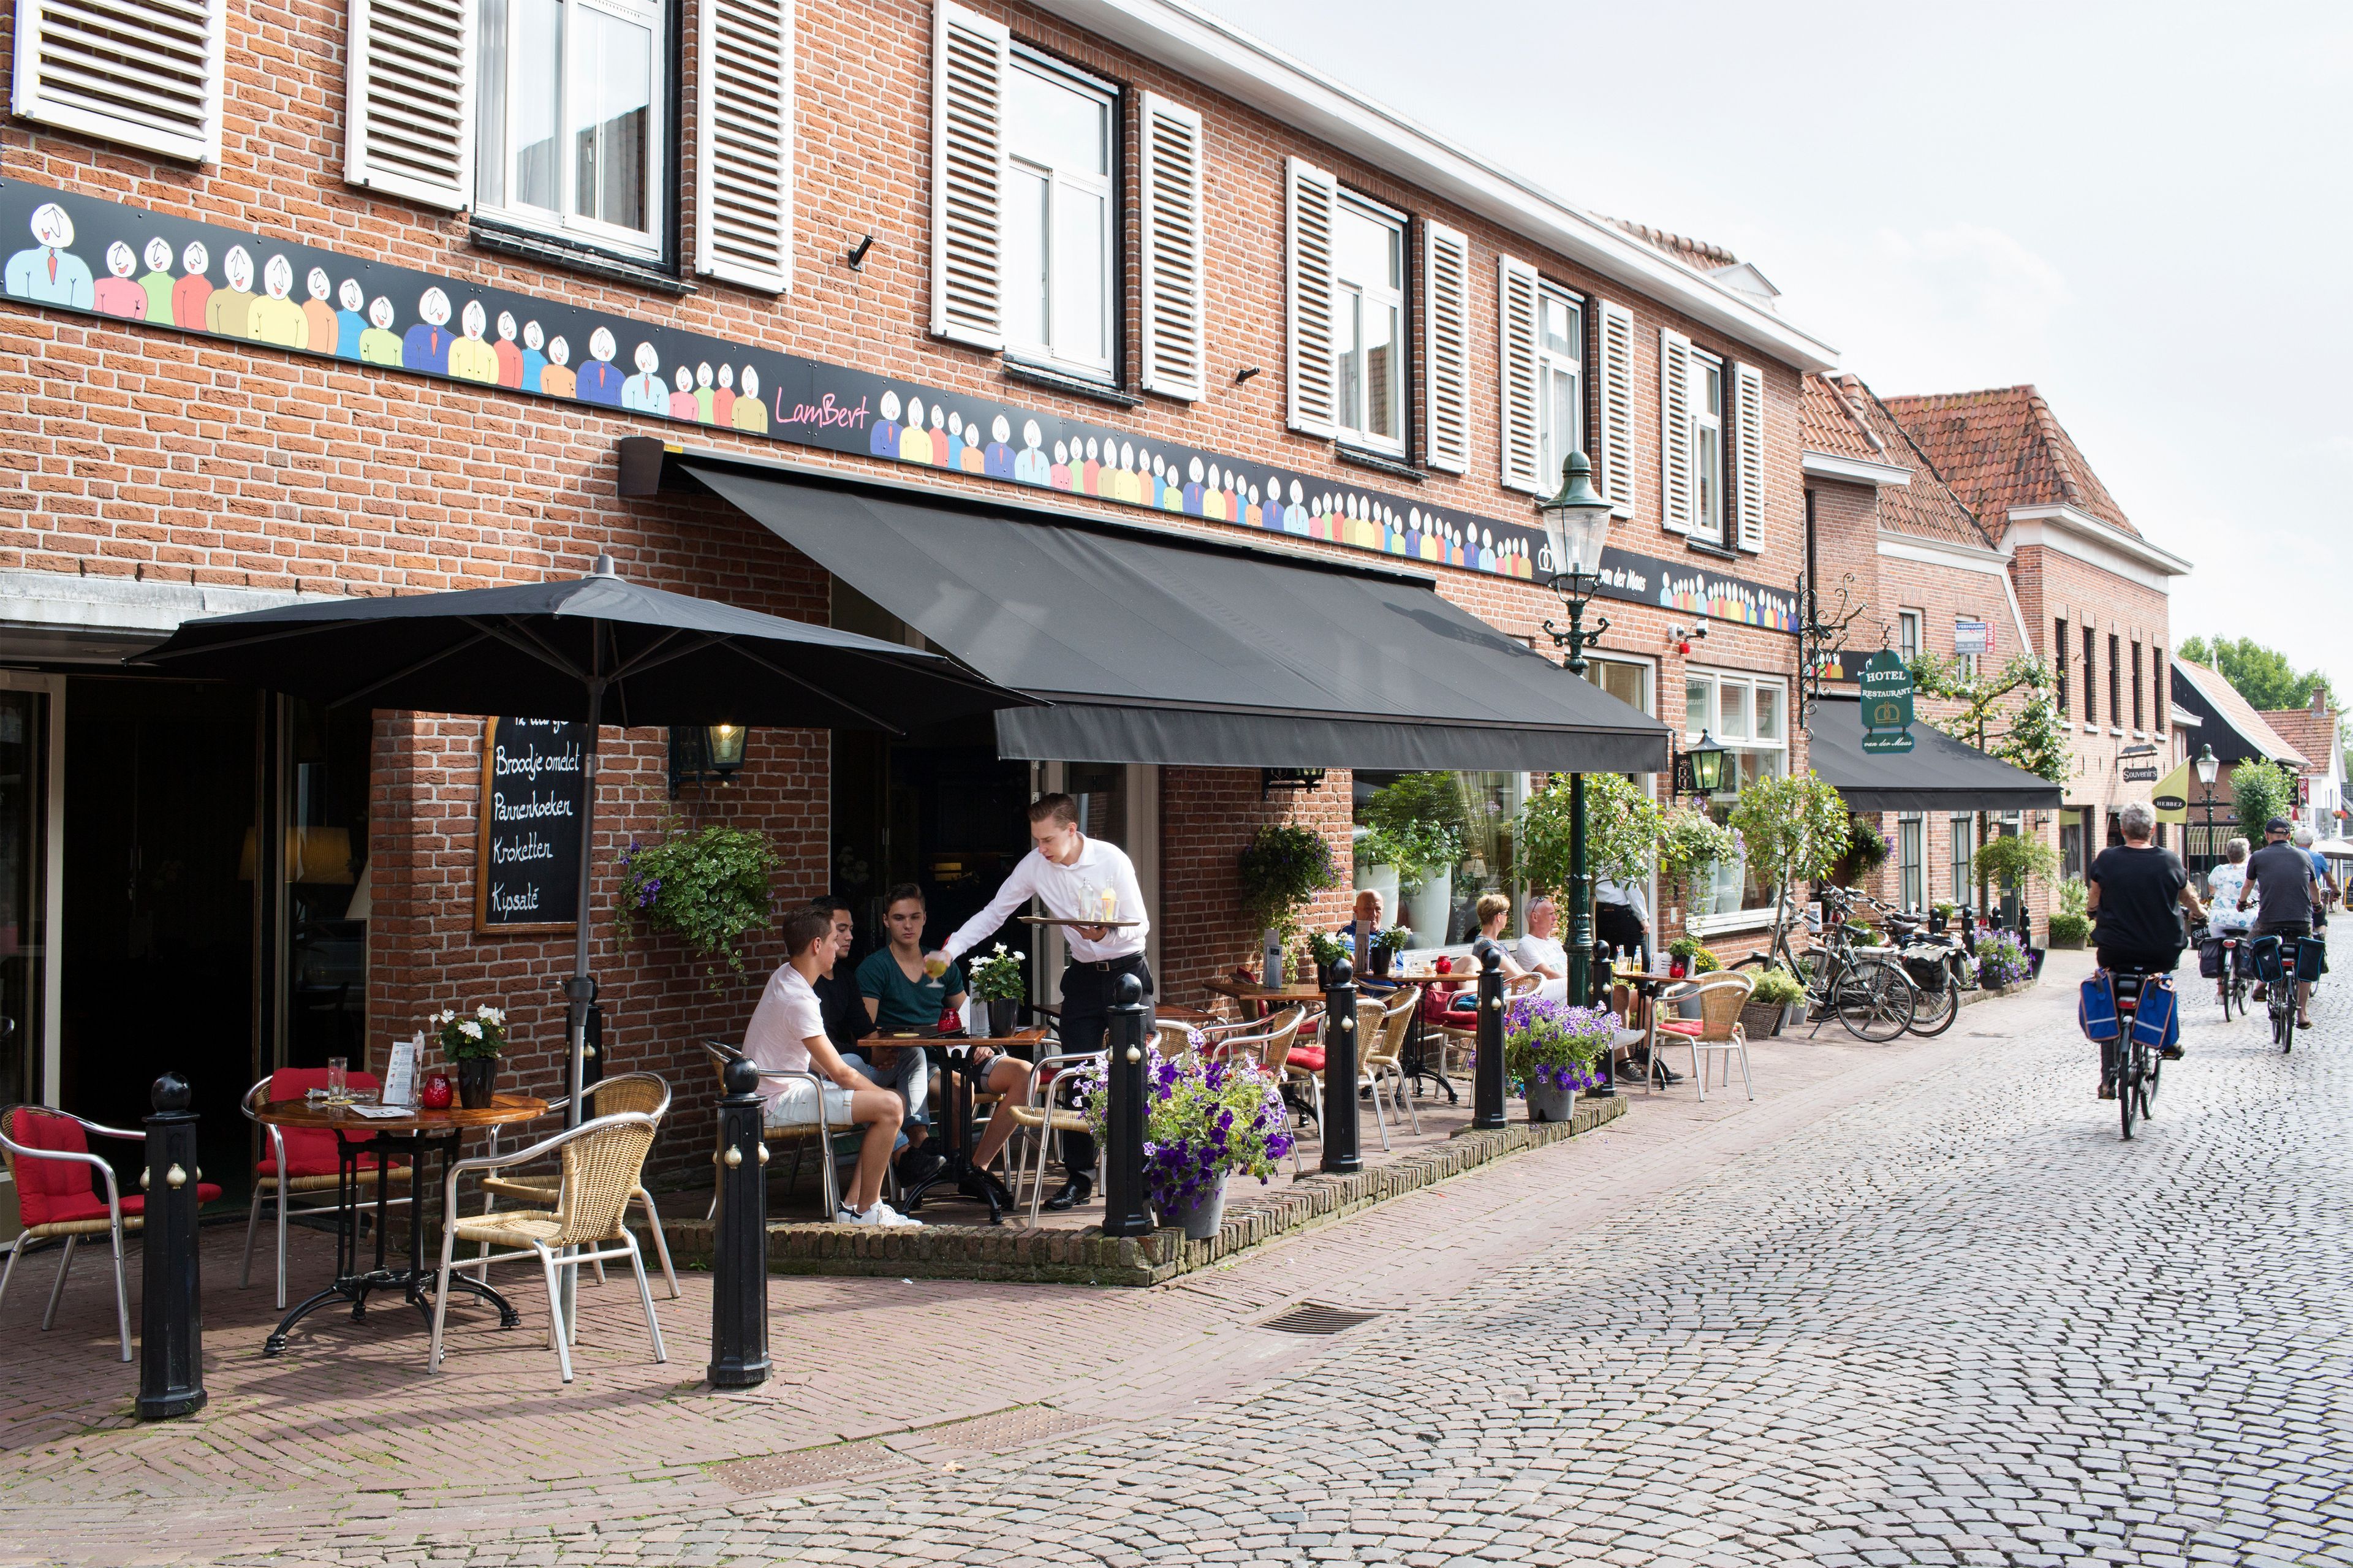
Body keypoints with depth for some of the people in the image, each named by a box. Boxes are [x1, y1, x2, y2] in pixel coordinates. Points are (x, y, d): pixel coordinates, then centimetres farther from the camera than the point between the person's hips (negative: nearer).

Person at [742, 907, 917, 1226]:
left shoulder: (784, 976, 9)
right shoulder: (799, 1000, -23)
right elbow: (840, 1073, -22)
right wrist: (880, 1094, -5)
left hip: (784, 1087, 11)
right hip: (779, 1103, -11)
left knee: (883, 1098, 10)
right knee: (888, 1107, -20)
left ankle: (852, 1204, 7)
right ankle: (864, 1211, -10)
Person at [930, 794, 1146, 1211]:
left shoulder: (1112, 861, -16)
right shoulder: (1035, 865, -5)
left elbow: (1141, 925, -13)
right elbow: (993, 913, 2)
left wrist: (1106, 934, -33)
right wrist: (949, 950, -7)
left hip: (1127, 972, -3)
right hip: (1083, 975, 4)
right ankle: (1079, 1178, 6)